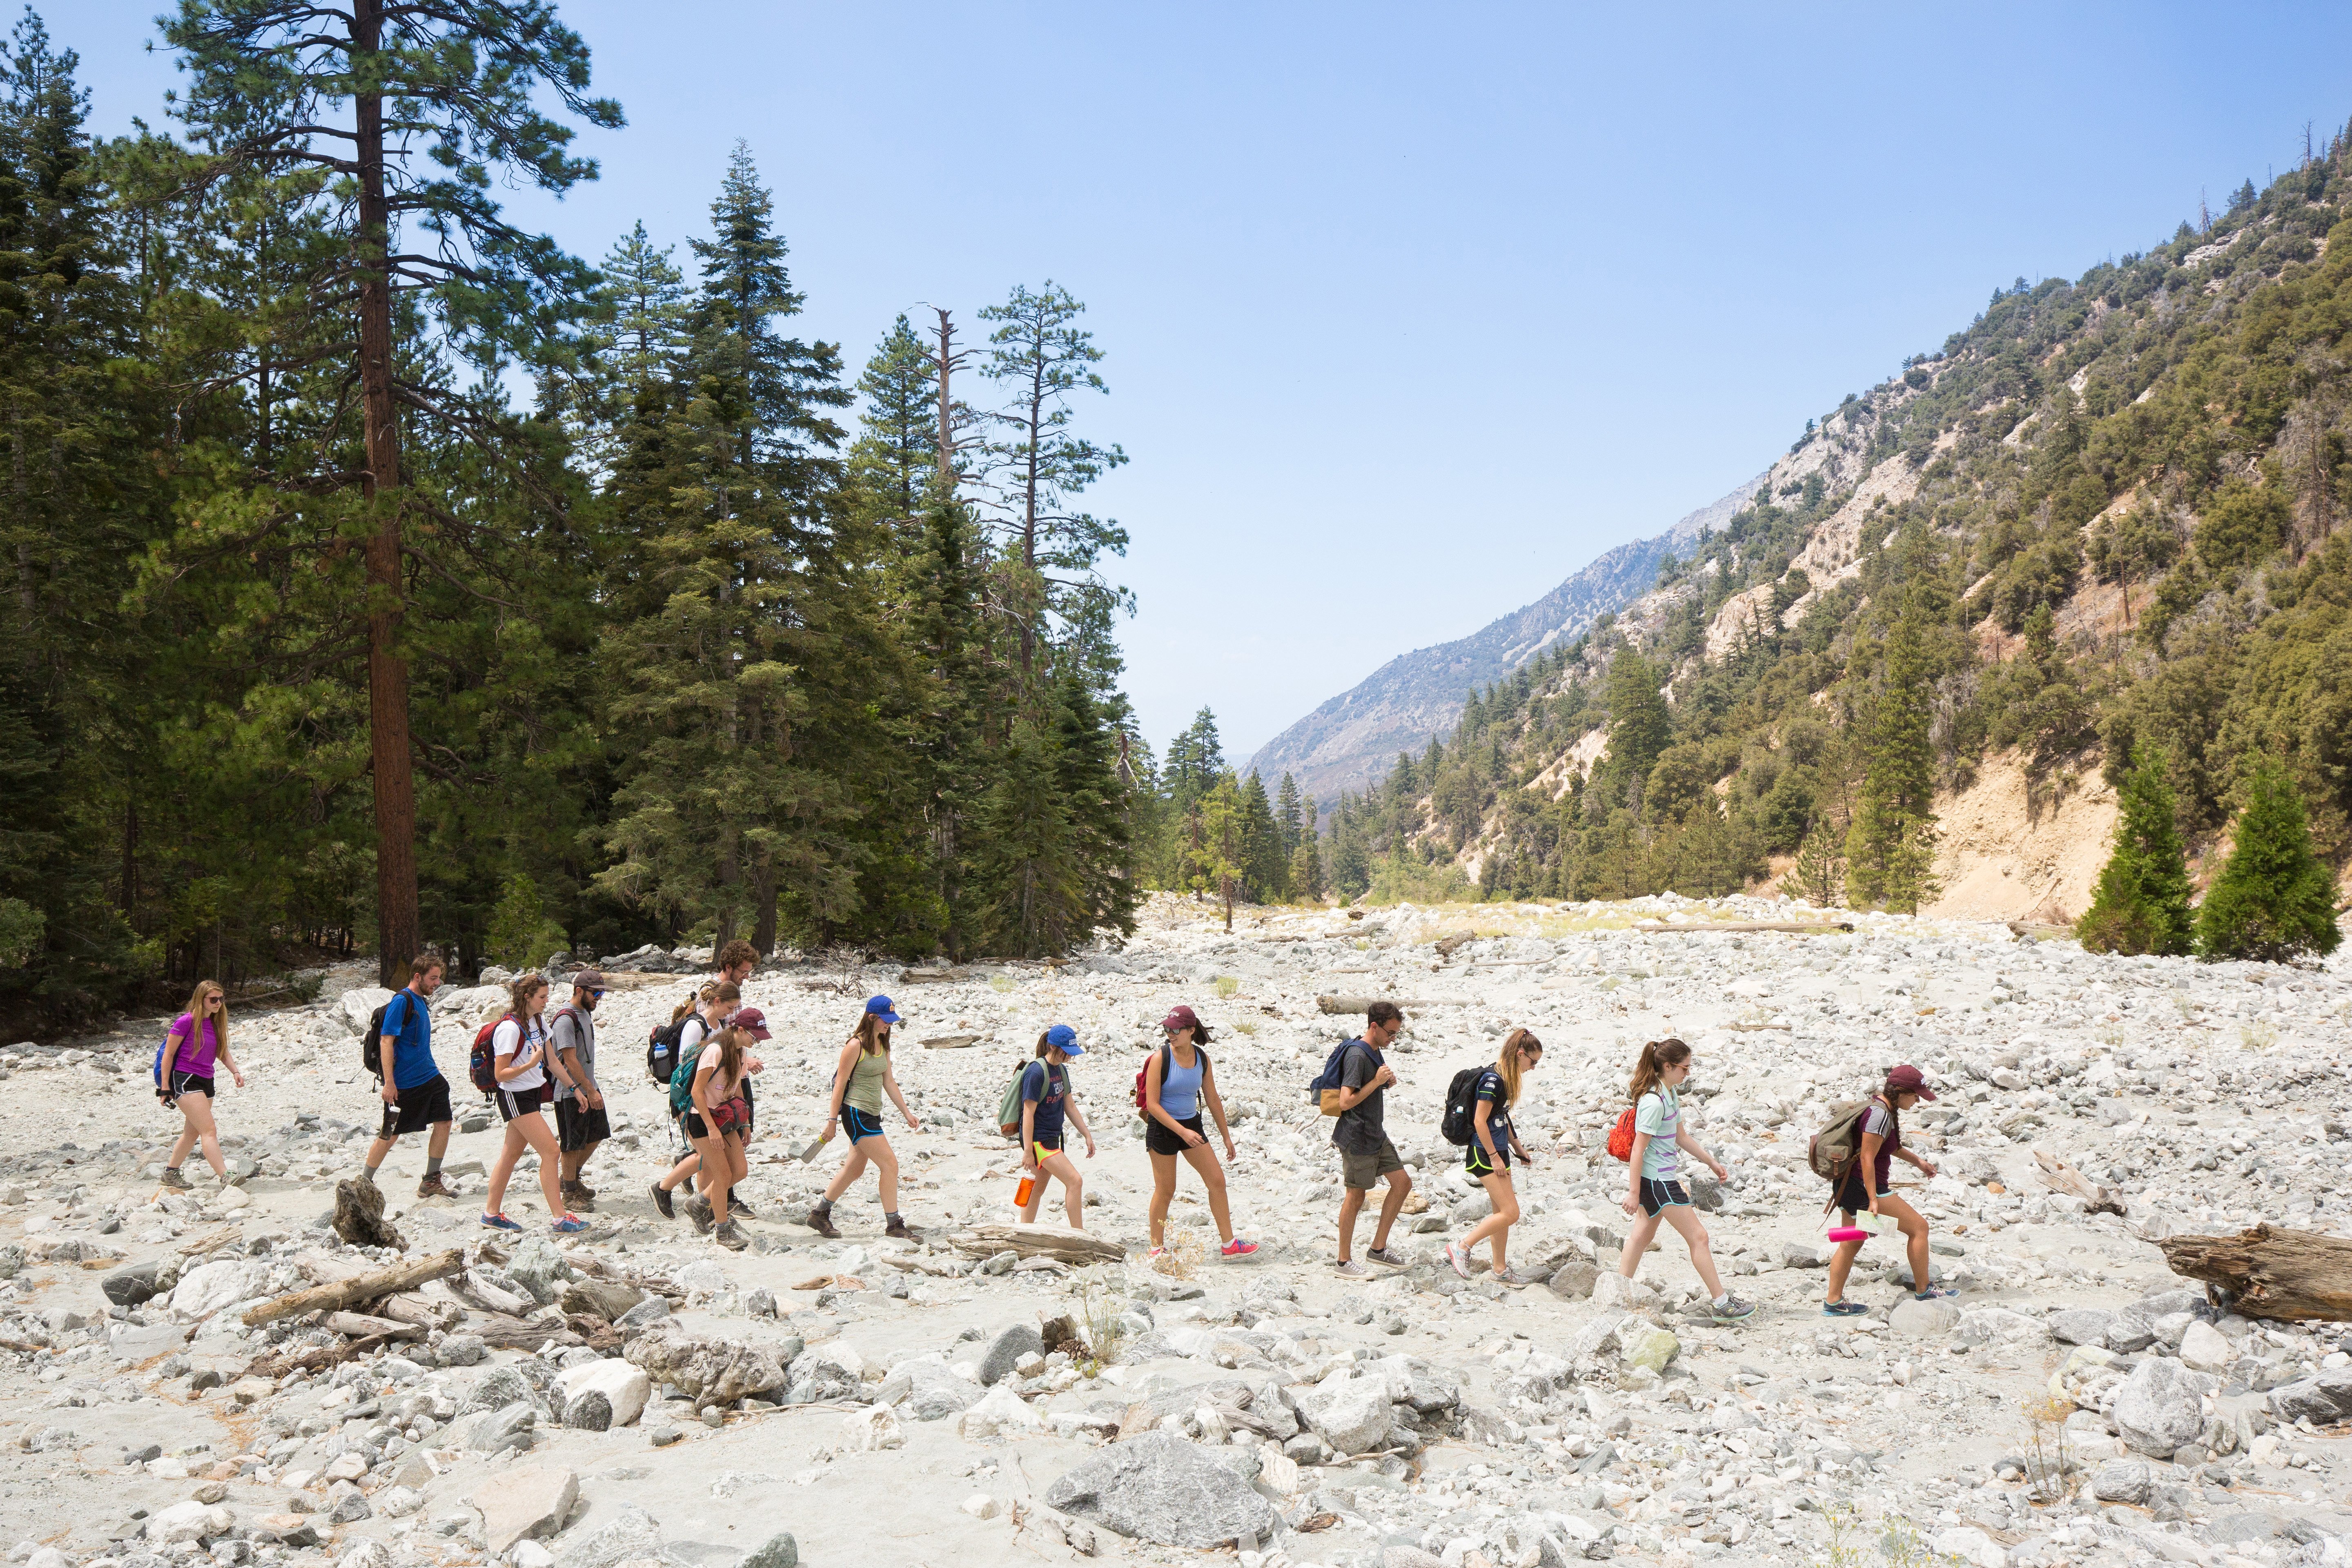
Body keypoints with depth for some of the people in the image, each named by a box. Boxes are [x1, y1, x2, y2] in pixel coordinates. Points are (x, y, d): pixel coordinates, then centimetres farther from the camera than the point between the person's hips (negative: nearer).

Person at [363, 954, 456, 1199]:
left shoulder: (422, 1001, 11)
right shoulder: (401, 1001, -15)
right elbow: (386, 1042, -19)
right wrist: (389, 1083, -23)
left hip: (429, 1078, 8)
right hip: (403, 1084, -8)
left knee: (444, 1123, 2)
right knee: (391, 1135, 2)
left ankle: (431, 1182, 12)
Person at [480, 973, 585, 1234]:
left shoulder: (538, 1021, 7)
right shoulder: (510, 1028, -19)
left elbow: (550, 1060, 15)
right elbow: (500, 1074, -19)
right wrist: (531, 1064, -31)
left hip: (533, 1094, 9)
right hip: (515, 1097, -9)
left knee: (511, 1155, 14)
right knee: (551, 1152, -10)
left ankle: (492, 1213, 23)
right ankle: (561, 1218, -6)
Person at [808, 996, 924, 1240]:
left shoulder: (883, 1046, 10)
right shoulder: (856, 1046, -15)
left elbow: (888, 1082, 15)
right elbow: (840, 1084, -12)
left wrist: (906, 1113, 13)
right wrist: (832, 1120, -11)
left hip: (872, 1114, 9)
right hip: (856, 1113, -9)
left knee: (855, 1169, 16)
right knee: (890, 1164, -10)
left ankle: (819, 1214, 29)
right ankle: (893, 1224, -3)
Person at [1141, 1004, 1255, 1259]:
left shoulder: (1202, 1058, -2)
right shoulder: (1160, 1058, -16)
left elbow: (1213, 1100, 9)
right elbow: (1152, 1104, -18)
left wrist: (1226, 1137, 13)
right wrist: (1183, 1132, -24)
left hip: (1192, 1124, 5)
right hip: (1162, 1127, -5)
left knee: (1217, 1181, 2)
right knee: (1165, 1190, 2)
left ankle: (1228, 1244, 10)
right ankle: (1156, 1248, 18)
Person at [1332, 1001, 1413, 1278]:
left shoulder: (1374, 1051, 9)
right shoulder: (1357, 1056, -21)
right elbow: (1346, 1102, -25)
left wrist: (1387, 1079, 3)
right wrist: (1377, 1081, -23)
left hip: (1376, 1136, 10)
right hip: (1356, 1138, -10)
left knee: (1403, 1183, 9)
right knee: (1356, 1196, -1)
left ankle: (1378, 1248, 17)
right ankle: (1344, 1260, 11)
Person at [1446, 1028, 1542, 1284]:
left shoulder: (1505, 1078, 10)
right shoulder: (1492, 1080, -20)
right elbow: (1480, 1121, -20)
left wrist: (1517, 1147, 22)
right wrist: (1494, 1157, -16)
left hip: (1498, 1152, 10)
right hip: (1484, 1154, -10)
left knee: (1502, 1213, 13)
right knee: (1510, 1213, -10)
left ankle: (1500, 1269, 22)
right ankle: (1461, 1247, -1)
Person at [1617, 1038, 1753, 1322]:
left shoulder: (1671, 1093, 7)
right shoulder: (1653, 1102, -23)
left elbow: (1680, 1136, 18)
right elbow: (1638, 1149, -22)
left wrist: (1712, 1162, 20)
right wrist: (1634, 1193, -20)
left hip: (1663, 1177, 10)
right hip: (1657, 1180, -10)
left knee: (1642, 1234, 15)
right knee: (1698, 1236, -2)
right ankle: (1722, 1304, 5)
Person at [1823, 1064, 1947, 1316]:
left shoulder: (1880, 1105, 9)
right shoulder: (1880, 1115, -21)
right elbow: (1867, 1158, -23)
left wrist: (1918, 1161, 31)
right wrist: (1873, 1200, -22)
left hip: (1849, 1187, 10)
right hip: (1864, 1188, -10)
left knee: (1851, 1244, 15)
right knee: (1919, 1227, 3)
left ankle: (1833, 1303, 19)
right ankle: (1924, 1291, 15)